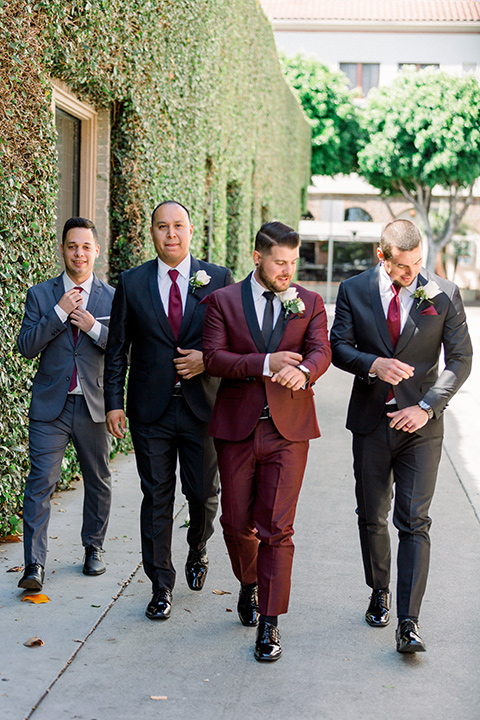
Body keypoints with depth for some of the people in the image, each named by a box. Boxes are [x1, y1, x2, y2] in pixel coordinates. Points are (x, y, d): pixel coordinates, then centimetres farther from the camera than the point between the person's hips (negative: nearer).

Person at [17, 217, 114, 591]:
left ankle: (94, 548, 32)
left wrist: (94, 327, -16)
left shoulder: (112, 298, 5)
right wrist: (60, 312, -15)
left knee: (98, 482, 13)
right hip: (50, 405, -1)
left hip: (93, 406, 1)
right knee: (41, 481, -8)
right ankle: (35, 564, -4)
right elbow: (26, 346, -5)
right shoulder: (40, 295, 4)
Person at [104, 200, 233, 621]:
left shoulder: (218, 279, 3)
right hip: (151, 410, 0)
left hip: (203, 406, 0)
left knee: (204, 494, 8)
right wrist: (114, 403, -1)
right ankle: (161, 587, 16)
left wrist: (208, 359, -12)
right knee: (157, 498, 5)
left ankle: (198, 552, 39)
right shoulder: (132, 283, 4)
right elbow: (117, 349, 6)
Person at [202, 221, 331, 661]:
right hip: (236, 428, 1)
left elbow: (321, 352, -8)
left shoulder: (310, 304, 6)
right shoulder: (224, 301, 3)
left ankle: (269, 623, 5)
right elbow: (213, 357, -8)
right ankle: (249, 584, 40)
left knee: (276, 528, -4)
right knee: (236, 523, 10)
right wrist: (265, 364, -22)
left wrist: (303, 372, -32)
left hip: (288, 430, -1)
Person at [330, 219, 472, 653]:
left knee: (414, 522, -7)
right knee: (372, 517, 13)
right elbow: (338, 347, 1)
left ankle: (408, 623, -5)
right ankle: (379, 594, 34)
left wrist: (427, 407, -11)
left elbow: (461, 359, -1)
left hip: (420, 424, -2)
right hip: (371, 422, 2)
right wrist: (372, 364, -20)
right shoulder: (354, 291, 0)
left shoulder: (444, 294, -3)